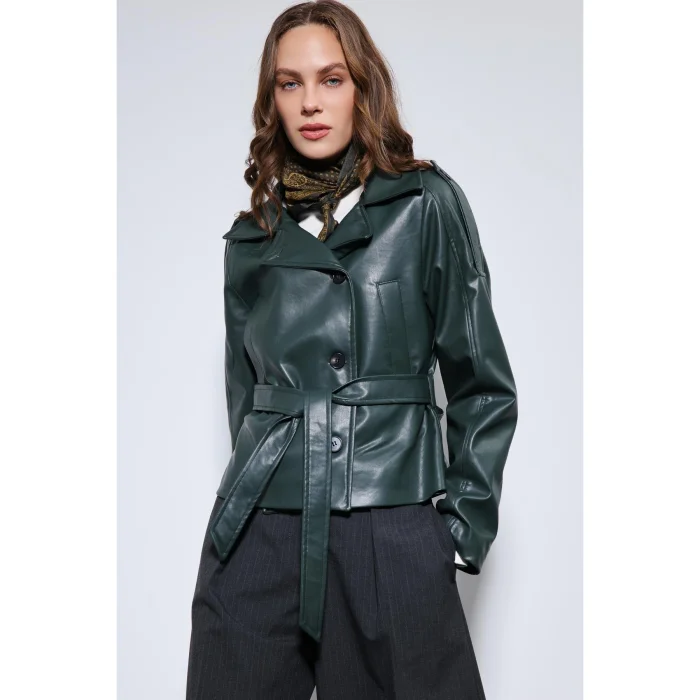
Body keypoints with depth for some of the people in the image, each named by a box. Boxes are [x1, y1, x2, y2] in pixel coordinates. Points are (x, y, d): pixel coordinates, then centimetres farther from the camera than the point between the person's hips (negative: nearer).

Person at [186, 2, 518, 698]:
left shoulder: (427, 205, 1)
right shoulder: (252, 236, 11)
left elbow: (482, 382, 1)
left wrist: (466, 523, -1)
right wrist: (263, 488, 10)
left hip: (391, 538, -3)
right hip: (257, 535, 3)